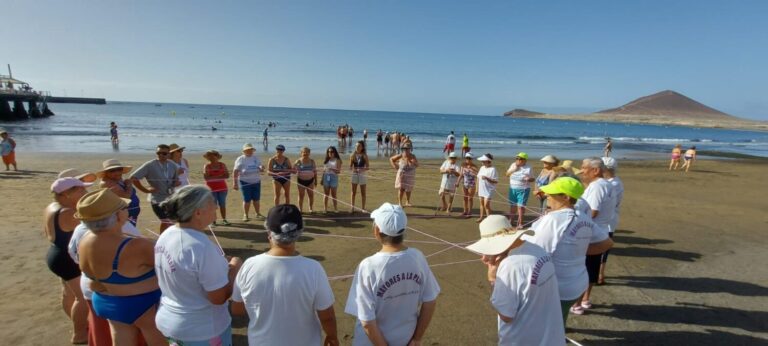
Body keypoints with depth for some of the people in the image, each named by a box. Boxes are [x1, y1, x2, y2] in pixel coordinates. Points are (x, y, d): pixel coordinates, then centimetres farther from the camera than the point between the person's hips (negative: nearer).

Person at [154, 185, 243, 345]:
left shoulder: (165, 235, -4)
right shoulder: (202, 247, -31)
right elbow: (219, 297, -25)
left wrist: (221, 263, 5)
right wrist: (235, 268, -12)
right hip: (202, 330, -7)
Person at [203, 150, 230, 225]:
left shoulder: (222, 165, 4)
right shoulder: (207, 166, -1)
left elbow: (227, 175, -2)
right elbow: (206, 177, -10)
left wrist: (213, 177, -11)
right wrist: (219, 176, -13)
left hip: (222, 188, 2)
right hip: (211, 188, -2)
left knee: (222, 204, 4)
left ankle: (224, 220, 9)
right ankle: (212, 220, 7)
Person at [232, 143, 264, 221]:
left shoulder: (256, 158, 9)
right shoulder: (240, 159, -4)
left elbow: (261, 169, 13)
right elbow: (235, 171, -7)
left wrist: (261, 168, -12)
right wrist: (235, 182, -13)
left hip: (256, 182, 4)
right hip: (245, 182, -4)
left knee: (256, 199, 9)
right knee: (247, 200, -2)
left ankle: (258, 214, 22)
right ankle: (245, 215, 9)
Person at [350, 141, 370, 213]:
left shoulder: (364, 155, -4)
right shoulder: (353, 155, 1)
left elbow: (367, 167, -6)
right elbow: (350, 166, 2)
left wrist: (362, 170, -25)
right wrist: (353, 169, -19)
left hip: (363, 174, -2)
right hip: (354, 174, 2)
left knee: (363, 192, 6)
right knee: (353, 192, 4)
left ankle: (363, 208, 14)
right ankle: (352, 208, 12)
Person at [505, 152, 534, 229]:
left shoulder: (528, 168, -8)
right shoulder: (513, 165, 3)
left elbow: (532, 179, 0)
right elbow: (507, 174, 8)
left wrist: (529, 179, -23)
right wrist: (513, 170, -10)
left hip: (523, 190, -4)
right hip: (513, 189, 4)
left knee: (521, 206, -3)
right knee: (512, 205, 12)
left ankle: (520, 223, 7)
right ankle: (510, 220, 25)